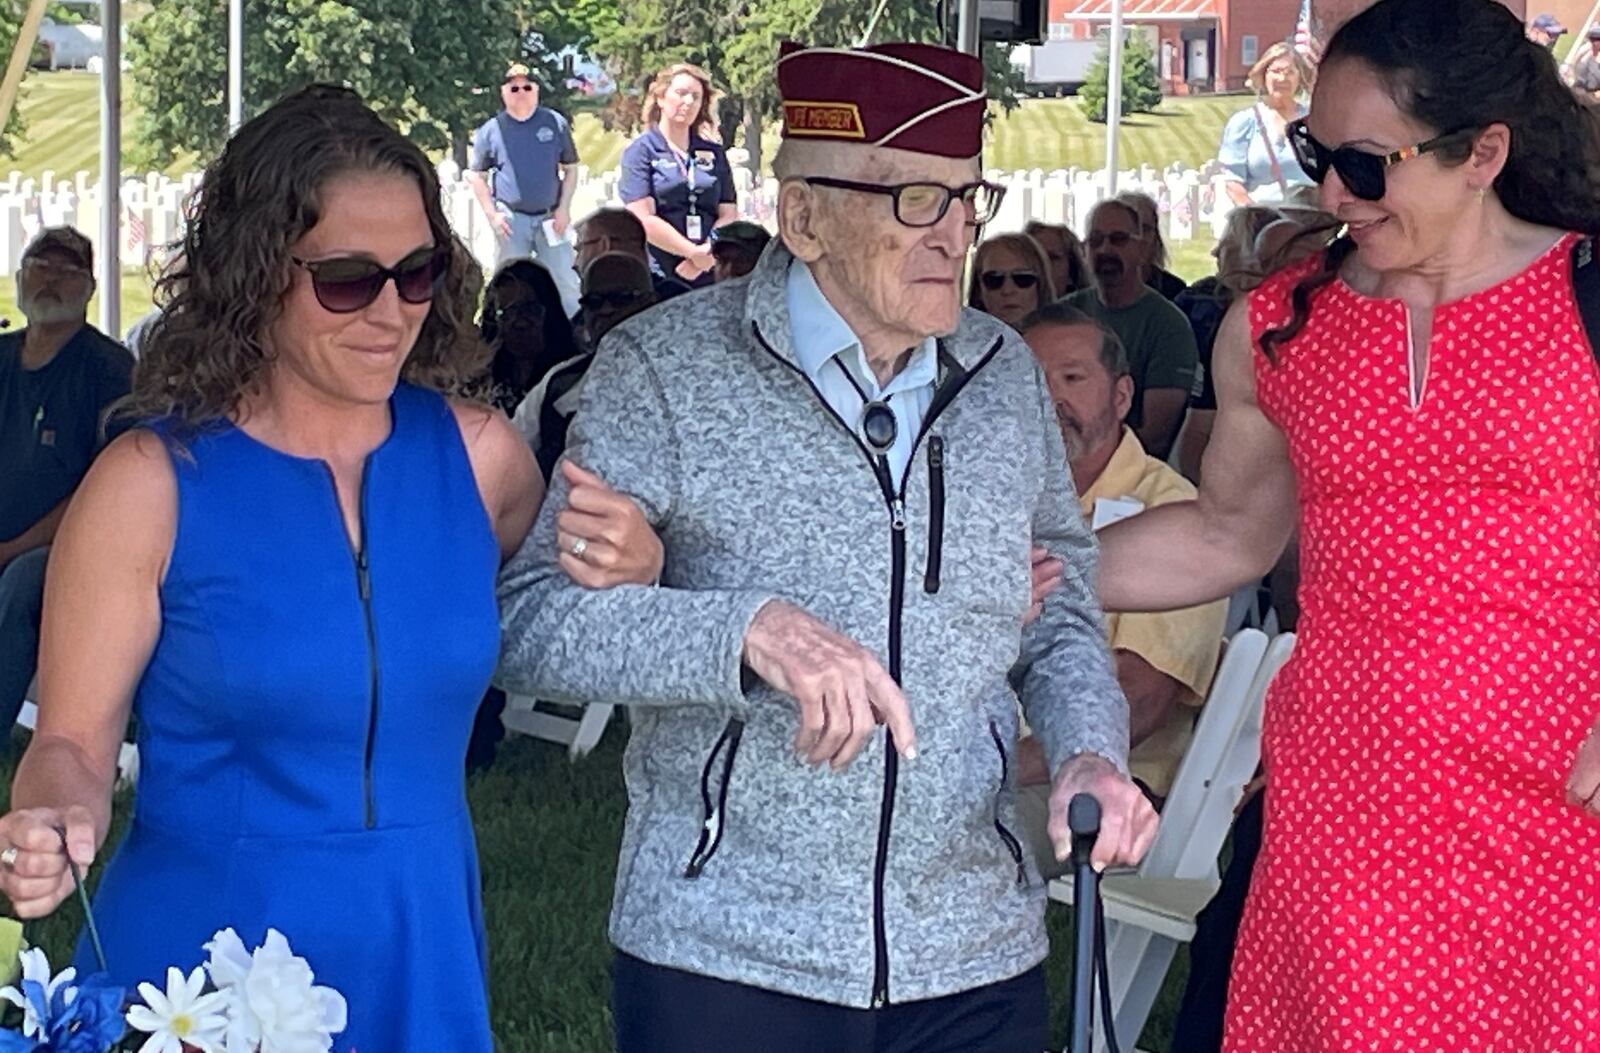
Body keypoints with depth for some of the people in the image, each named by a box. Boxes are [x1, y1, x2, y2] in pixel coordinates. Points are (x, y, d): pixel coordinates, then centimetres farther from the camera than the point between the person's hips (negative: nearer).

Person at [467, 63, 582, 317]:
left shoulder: (556, 123, 2)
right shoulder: (490, 130, 0)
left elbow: (570, 169, 8)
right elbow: (478, 176, 7)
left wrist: (564, 208, -3)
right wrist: (492, 214, -4)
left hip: (550, 218, 0)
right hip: (511, 219, 0)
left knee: (565, 285, 2)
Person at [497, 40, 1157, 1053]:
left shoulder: (1008, 374, 8)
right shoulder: (667, 365, -7)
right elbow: (531, 618, -12)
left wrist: (1091, 749, -3)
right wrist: (746, 630, -27)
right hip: (723, 958, -4)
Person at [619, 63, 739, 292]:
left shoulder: (714, 153, 16)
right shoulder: (640, 151, 4)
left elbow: (729, 215, 9)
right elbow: (644, 220, -7)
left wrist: (705, 257, -9)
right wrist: (695, 253, -10)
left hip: (710, 275, 3)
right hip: (658, 279, -3)